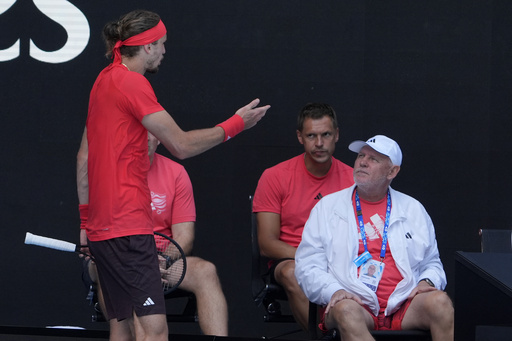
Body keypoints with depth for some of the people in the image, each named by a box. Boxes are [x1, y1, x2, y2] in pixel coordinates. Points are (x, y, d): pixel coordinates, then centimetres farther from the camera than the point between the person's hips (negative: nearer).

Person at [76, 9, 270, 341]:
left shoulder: (105, 80, 16)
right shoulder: (131, 83, -13)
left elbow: (84, 157, 21)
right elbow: (182, 145, -13)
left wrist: (86, 219, 25)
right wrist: (235, 124, -1)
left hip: (101, 226, 10)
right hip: (128, 226, -10)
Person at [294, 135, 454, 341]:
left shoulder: (413, 210, 21)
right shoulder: (327, 207, 14)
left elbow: (432, 263, 26)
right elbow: (307, 266, 7)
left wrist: (427, 282, 1)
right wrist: (333, 291, -13)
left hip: (403, 306, 2)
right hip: (353, 303, -2)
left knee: (439, 302, -30)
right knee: (345, 310, -38)